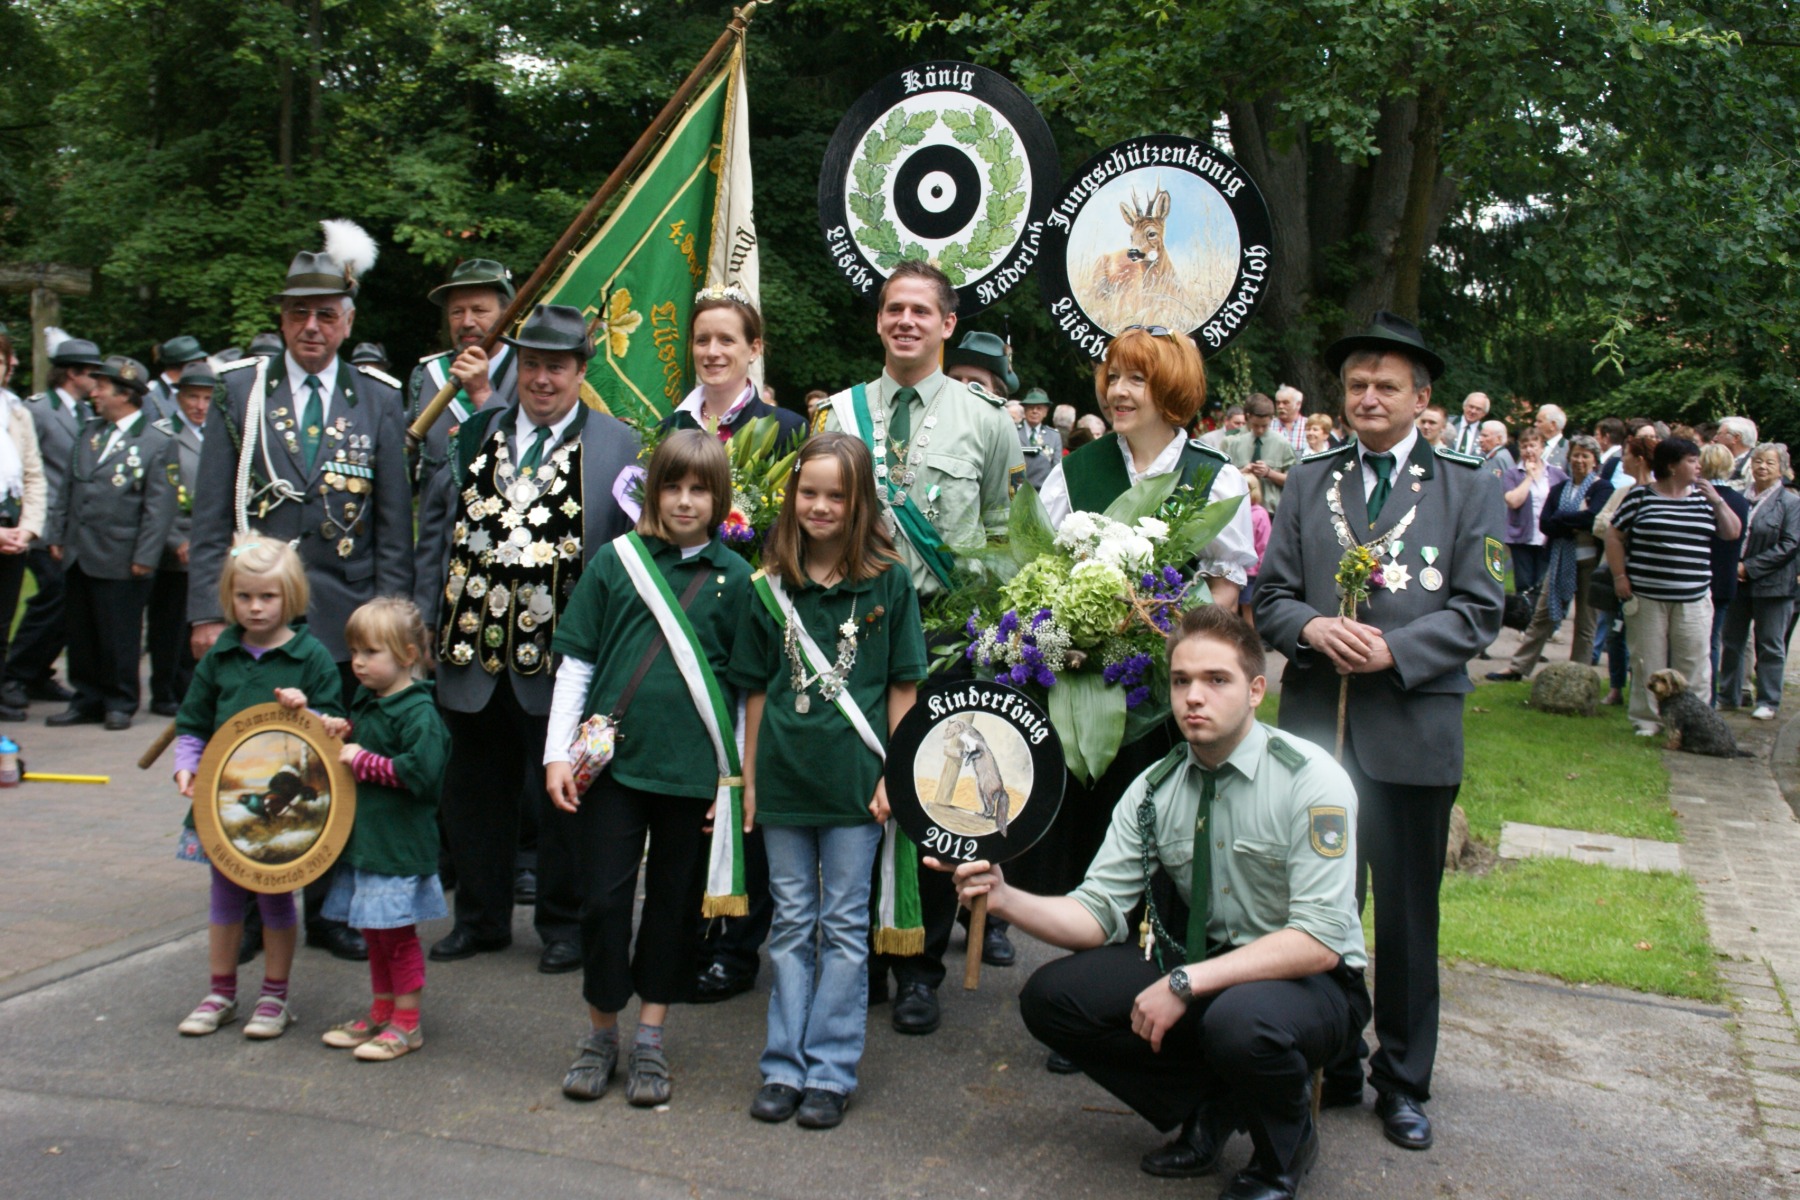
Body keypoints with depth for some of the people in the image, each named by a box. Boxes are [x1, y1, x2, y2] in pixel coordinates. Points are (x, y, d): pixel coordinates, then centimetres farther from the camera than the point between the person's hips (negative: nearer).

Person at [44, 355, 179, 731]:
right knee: (81, 635, 12)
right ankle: (87, 701, 23)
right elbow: (68, 489, 18)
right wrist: (57, 535, 12)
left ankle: (120, 704, 16)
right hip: (78, 556, 7)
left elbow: (160, 506, -11)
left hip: (119, 560, -6)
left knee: (119, 638, 3)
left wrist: (144, 558, -15)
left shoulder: (157, 443, -8)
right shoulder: (90, 432, 13)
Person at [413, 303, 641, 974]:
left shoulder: (618, 446, -1)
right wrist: (427, 617, 7)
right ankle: (480, 918, 32)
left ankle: (564, 925, 25)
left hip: (561, 659, -4)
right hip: (473, 651, 4)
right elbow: (436, 528, 13)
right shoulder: (473, 435, 10)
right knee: (474, 793, 15)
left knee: (561, 801, 8)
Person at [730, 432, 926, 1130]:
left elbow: (903, 686, 0)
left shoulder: (888, 582, -1)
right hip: (784, 779, 3)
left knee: (844, 928, 6)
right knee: (792, 923, 11)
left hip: (855, 780, -2)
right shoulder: (771, 587, 5)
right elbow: (755, 690, 9)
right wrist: (749, 778, 6)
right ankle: (784, 1067, 20)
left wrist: (894, 773, -6)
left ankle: (831, 1072, 14)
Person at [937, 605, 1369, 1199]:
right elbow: (1099, 912, -6)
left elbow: (1318, 942, -24)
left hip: (1311, 981, -5)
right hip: (1202, 967, 5)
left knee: (1241, 1018, -38)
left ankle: (1283, 1151, -2)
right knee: (1050, 996, -11)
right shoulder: (1154, 791, -3)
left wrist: (1186, 984, -29)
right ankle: (1209, 1108, 8)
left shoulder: (1309, 780, -18)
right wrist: (1005, 898, -25)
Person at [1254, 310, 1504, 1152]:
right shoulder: (1309, 482, 12)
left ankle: (1403, 1083, 23)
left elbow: (1478, 609, -2)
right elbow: (1270, 594, 9)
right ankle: (1330, 1065, 25)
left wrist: (1393, 650, -16)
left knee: (1407, 916, 8)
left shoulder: (1468, 489, 5)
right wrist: (1313, 627, -13)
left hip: (1412, 730, -2)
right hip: (1315, 726, 2)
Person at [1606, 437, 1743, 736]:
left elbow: (1732, 533, 10)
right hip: (1647, 597, -3)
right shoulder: (1640, 496, -1)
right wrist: (1619, 576, -3)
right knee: (1647, 662, 4)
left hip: (1694, 599, 3)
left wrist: (1716, 500, -3)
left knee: (1693, 663, 1)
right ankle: (1647, 720, 14)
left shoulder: (1703, 498, 9)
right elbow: (1614, 535, 3)